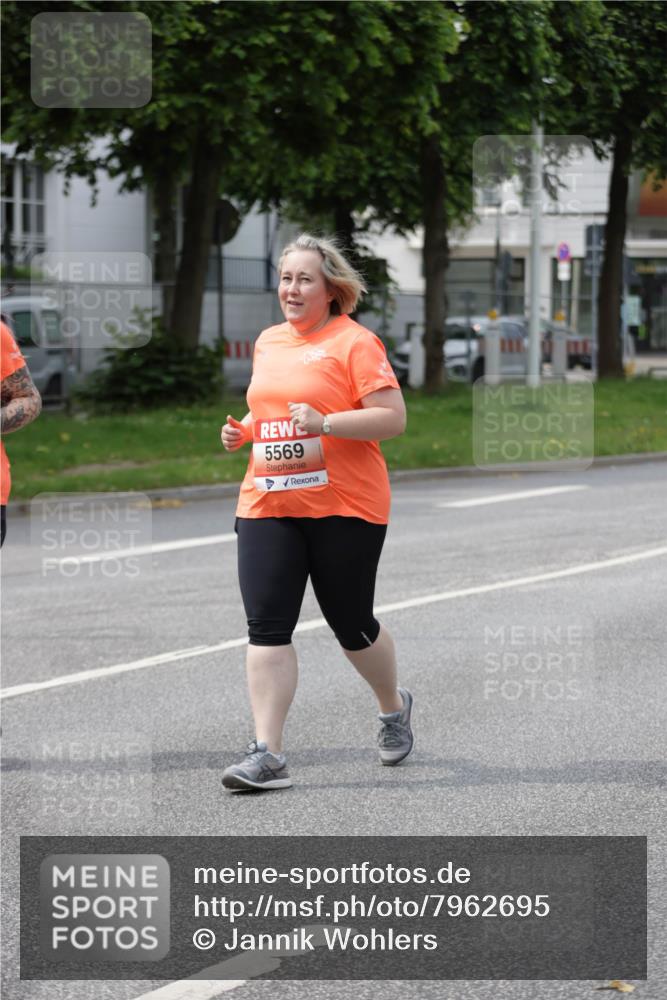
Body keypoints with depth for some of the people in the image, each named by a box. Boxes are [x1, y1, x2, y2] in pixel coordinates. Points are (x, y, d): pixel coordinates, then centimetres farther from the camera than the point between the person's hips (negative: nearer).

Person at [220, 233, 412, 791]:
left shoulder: (354, 342, -7)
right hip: (267, 505, 5)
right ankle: (267, 755, -8)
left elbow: (393, 418, -12)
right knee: (267, 624, -7)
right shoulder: (268, 342, 15)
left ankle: (394, 708, 37)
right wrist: (242, 431, 8)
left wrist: (325, 423, -23)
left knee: (351, 625, 7)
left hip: (344, 508, -5)